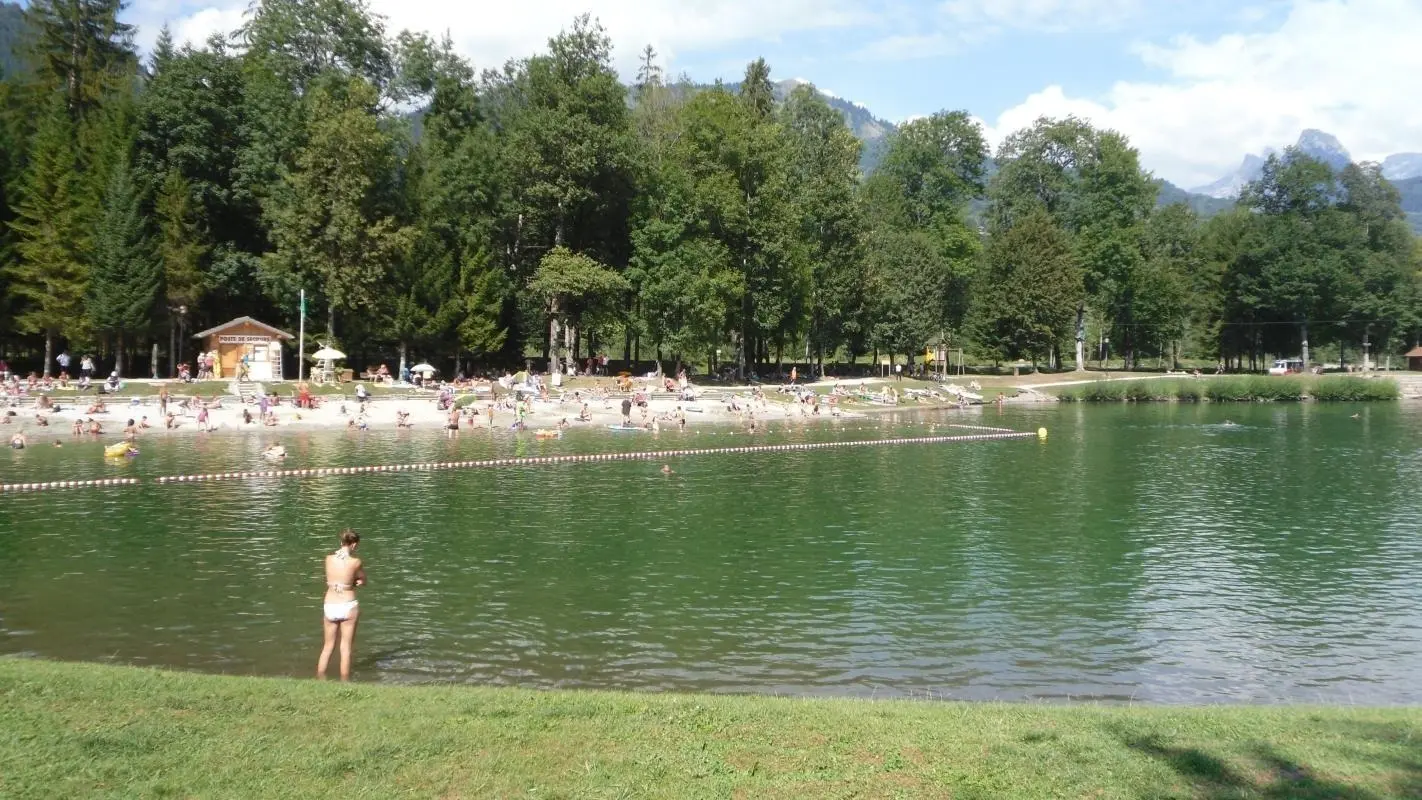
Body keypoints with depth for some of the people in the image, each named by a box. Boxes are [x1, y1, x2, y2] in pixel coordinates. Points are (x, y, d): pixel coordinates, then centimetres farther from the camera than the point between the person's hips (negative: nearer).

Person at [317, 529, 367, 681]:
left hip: (329, 607, 3)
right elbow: (362, 582, 3)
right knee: (346, 649, 6)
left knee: (327, 647, 17)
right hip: (348, 607, -3)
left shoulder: (329, 559, -2)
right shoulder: (356, 562, -12)